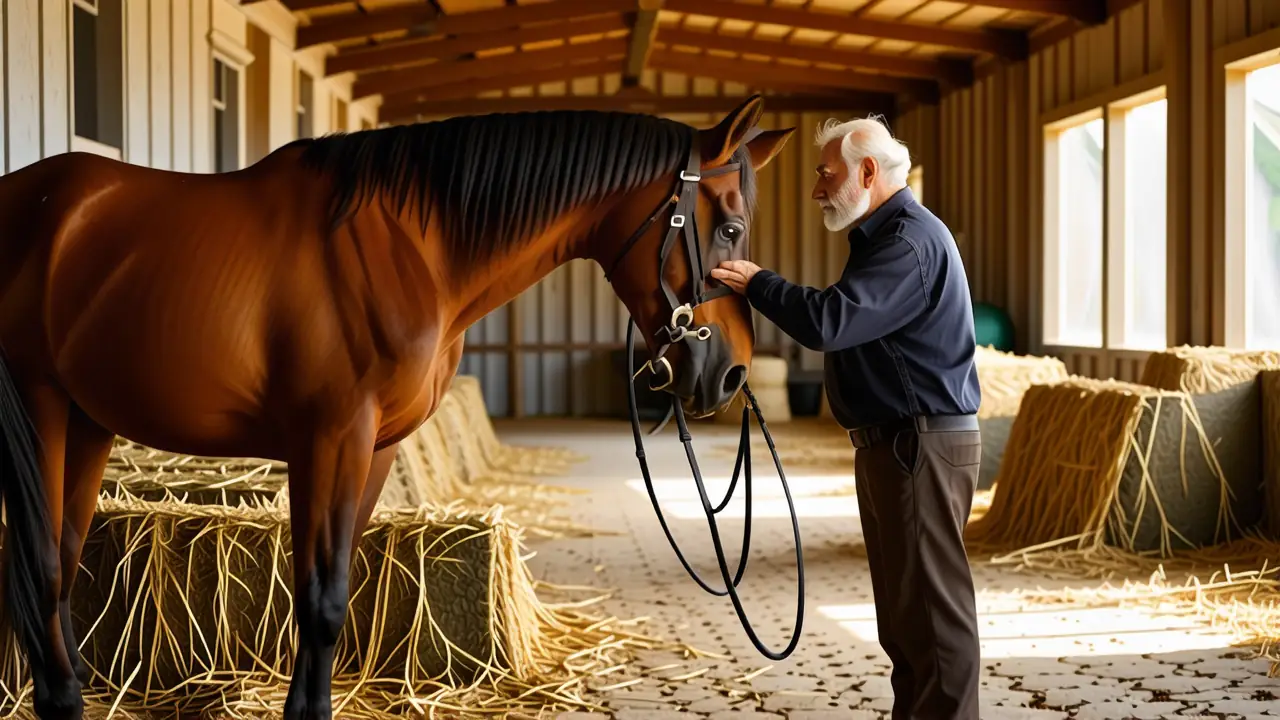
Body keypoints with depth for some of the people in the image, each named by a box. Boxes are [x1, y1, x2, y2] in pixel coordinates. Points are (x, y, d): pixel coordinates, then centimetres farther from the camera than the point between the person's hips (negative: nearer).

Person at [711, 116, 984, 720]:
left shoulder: (912, 240, -18)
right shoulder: (886, 235, 18)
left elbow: (827, 322, -27)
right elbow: (846, 324, 20)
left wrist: (756, 282, -14)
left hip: (921, 444, -11)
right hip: (892, 443, 11)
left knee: (933, 606, -6)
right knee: (902, 604, 17)